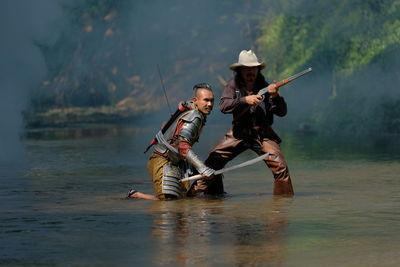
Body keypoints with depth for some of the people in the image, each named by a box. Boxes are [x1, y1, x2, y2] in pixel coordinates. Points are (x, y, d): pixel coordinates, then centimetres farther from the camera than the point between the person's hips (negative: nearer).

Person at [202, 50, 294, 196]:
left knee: (280, 166, -18)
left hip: (262, 134, -1)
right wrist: (245, 100, -29)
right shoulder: (233, 85, -1)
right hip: (239, 133, 1)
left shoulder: (264, 87, -3)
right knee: (213, 161, -9)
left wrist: (275, 97, -26)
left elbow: (282, 112, -7)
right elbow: (223, 106, -17)